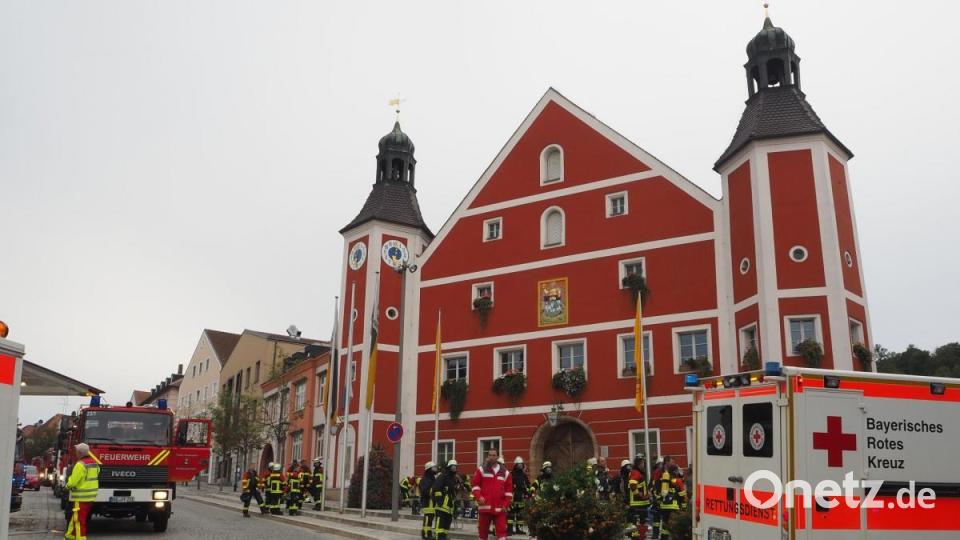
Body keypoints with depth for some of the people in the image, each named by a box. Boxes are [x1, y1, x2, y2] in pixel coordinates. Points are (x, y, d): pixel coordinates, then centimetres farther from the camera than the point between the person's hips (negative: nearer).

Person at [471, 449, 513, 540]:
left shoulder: (505, 472, 9)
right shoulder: (481, 470, 5)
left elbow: (509, 490, 10)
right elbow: (475, 485, 3)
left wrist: (506, 505, 1)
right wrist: (479, 497, -13)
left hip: (499, 509, 1)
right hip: (485, 507, 0)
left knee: (502, 530, -8)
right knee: (483, 530, 8)